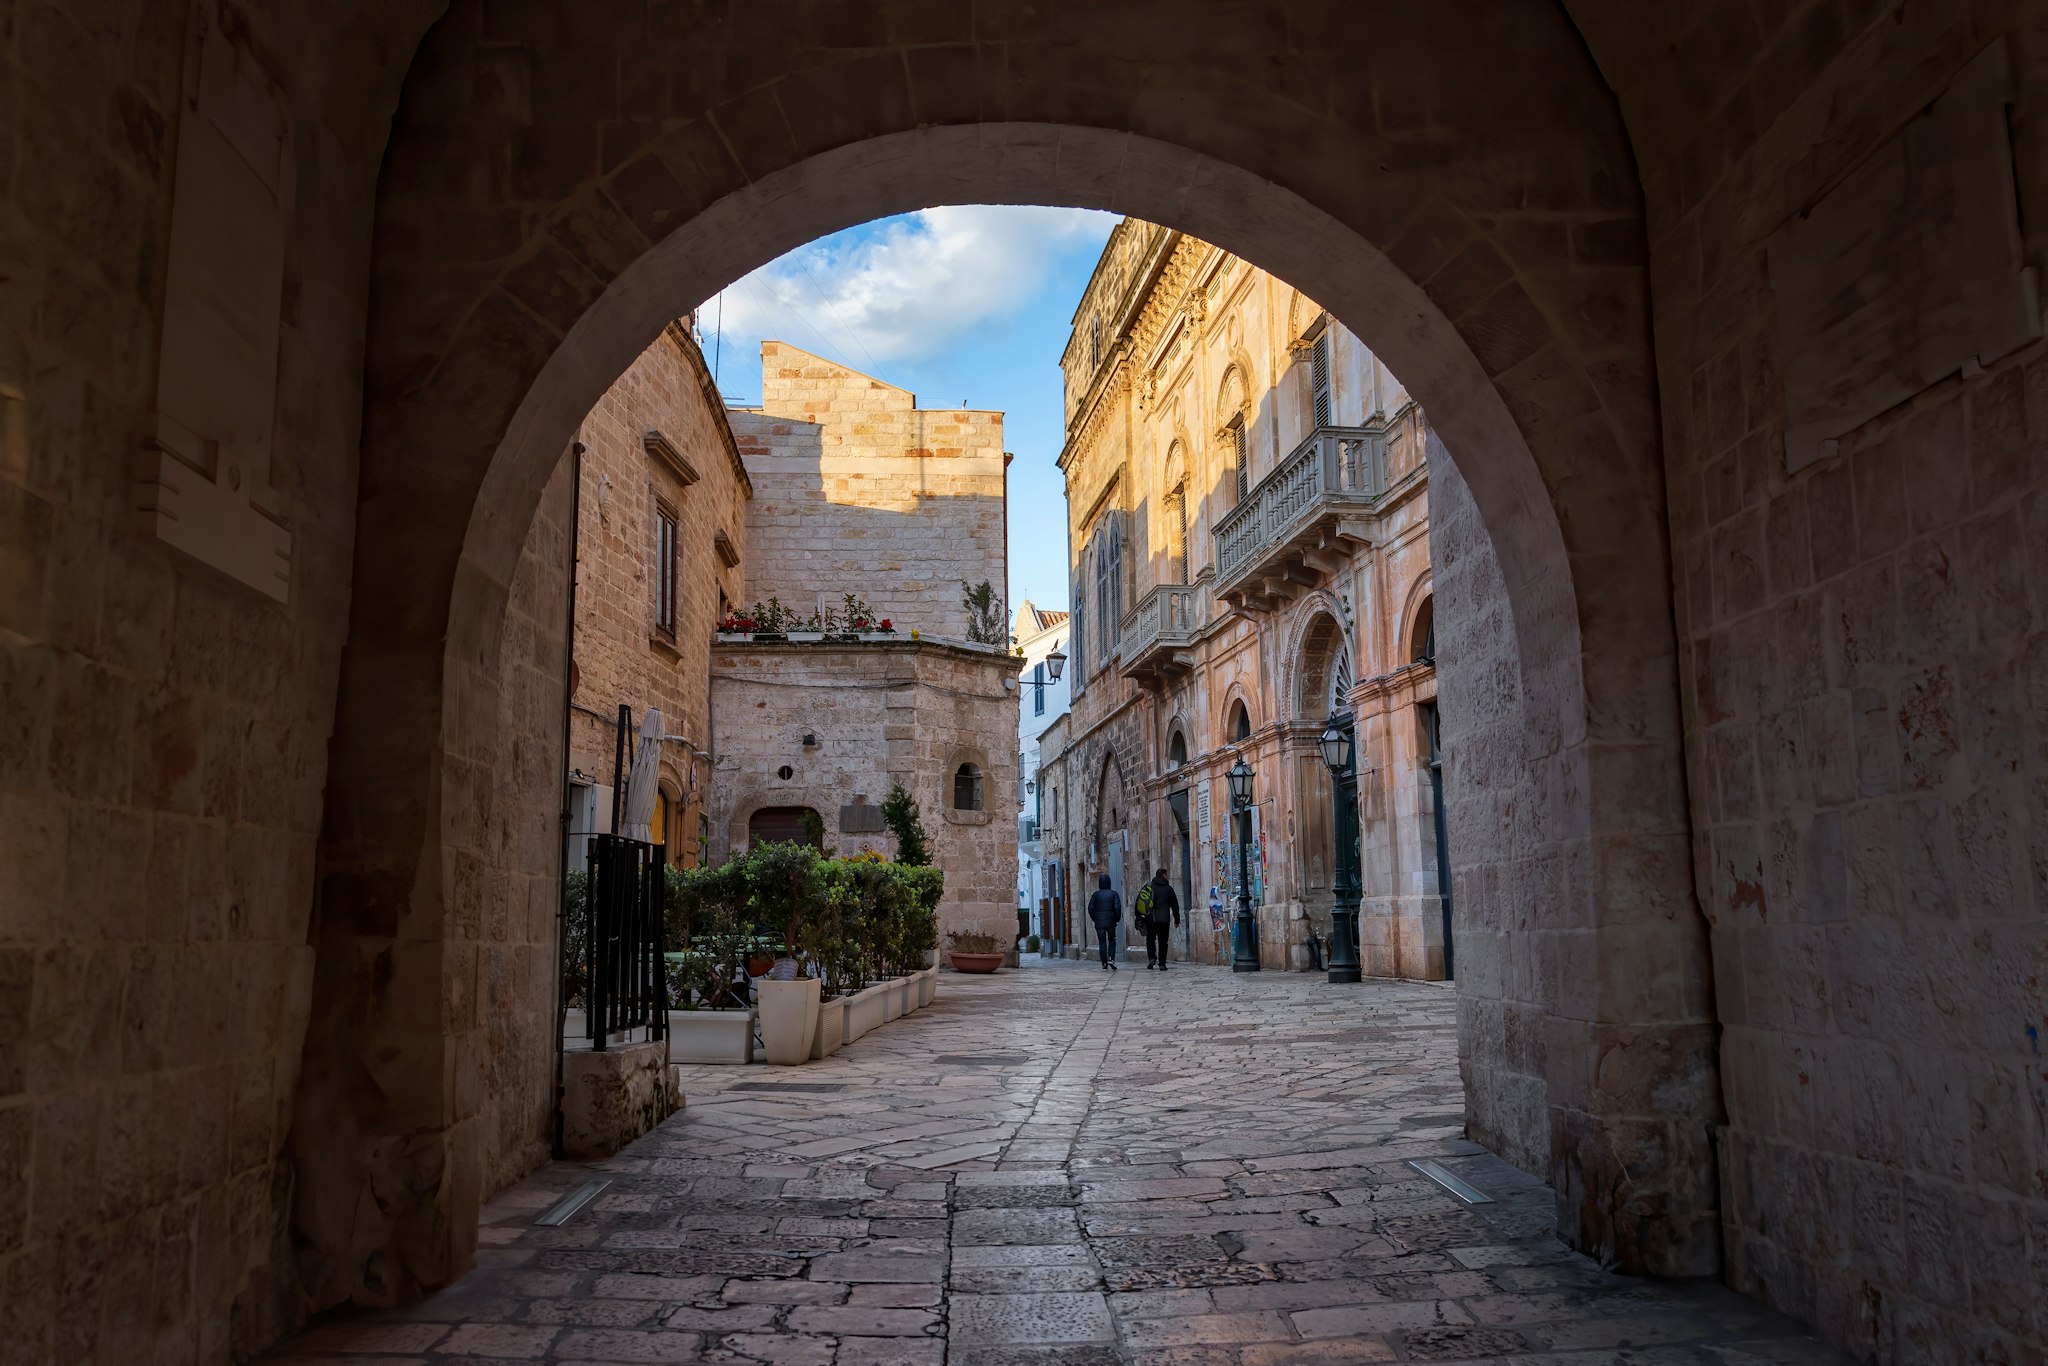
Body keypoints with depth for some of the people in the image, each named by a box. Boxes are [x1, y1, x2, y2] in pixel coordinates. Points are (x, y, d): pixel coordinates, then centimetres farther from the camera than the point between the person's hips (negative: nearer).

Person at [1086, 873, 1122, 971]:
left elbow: (1090, 908, -1)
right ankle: (1111, 959, -4)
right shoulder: (1113, 894, -2)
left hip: (1099, 922, 1)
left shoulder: (1096, 894, 2)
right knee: (1112, 940, 16)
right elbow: (1117, 907, -10)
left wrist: (1095, 919, 11)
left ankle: (1104, 965, 0)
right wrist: (1117, 918, 5)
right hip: (1111, 922, -1)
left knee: (1102, 943, 4)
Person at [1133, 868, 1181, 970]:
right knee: (1162, 941, 4)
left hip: (1150, 919, 1)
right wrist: (1177, 919, 13)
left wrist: (1138, 916, 9)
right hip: (1164, 919, -1)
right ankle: (1162, 964, 1)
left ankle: (1151, 958, -5)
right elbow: (1175, 905, 5)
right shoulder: (1168, 888, 1)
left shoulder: (1148, 886, 5)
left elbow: (1138, 902, 3)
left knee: (1150, 939, 14)